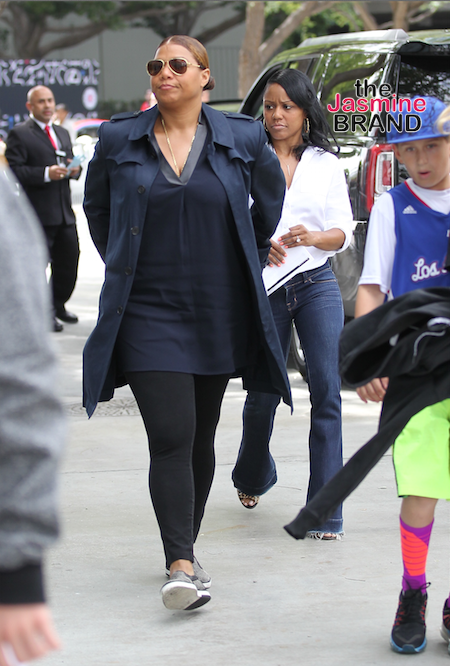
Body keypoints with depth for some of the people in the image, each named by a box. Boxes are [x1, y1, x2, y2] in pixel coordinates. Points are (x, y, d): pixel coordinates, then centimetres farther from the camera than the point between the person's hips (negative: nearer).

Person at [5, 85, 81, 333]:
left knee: (69, 260, 11)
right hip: (37, 215, -7)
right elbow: (13, 171, -14)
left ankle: (59, 305, 29)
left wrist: (74, 169, 2)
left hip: (65, 212, 7)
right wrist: (45, 174, -23)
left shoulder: (63, 133, 20)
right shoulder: (19, 134, -5)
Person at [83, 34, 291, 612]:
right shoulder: (118, 140, 1)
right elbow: (96, 207, 18)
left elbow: (269, 197, 19)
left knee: (201, 436, 11)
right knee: (171, 437, -12)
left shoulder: (242, 140, 2)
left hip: (220, 314, 2)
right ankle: (182, 567, -14)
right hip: (147, 310, -2)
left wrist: (247, 264, 20)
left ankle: (185, 546, 28)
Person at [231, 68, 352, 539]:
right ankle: (252, 477, 37)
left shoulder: (326, 164, 8)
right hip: (265, 288, -1)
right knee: (262, 394, 7)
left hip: (317, 285, 1)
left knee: (327, 392, -9)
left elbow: (343, 233, 6)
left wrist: (313, 237, -15)